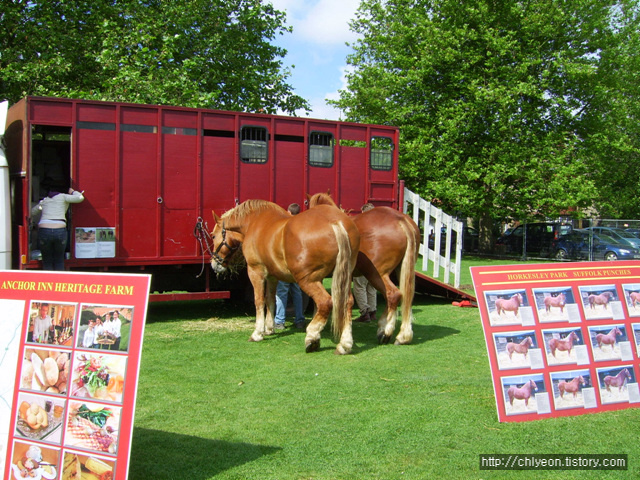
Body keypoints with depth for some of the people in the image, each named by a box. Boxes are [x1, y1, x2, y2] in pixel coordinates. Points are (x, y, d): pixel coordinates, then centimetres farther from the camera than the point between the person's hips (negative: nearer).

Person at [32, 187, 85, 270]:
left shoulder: (44, 200, 25)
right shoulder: (63, 197, 15)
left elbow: (32, 212, 38)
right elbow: (80, 197, 3)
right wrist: (73, 192, 23)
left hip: (44, 231, 1)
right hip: (60, 231, -1)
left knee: (47, 262, 17)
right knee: (59, 261, 18)